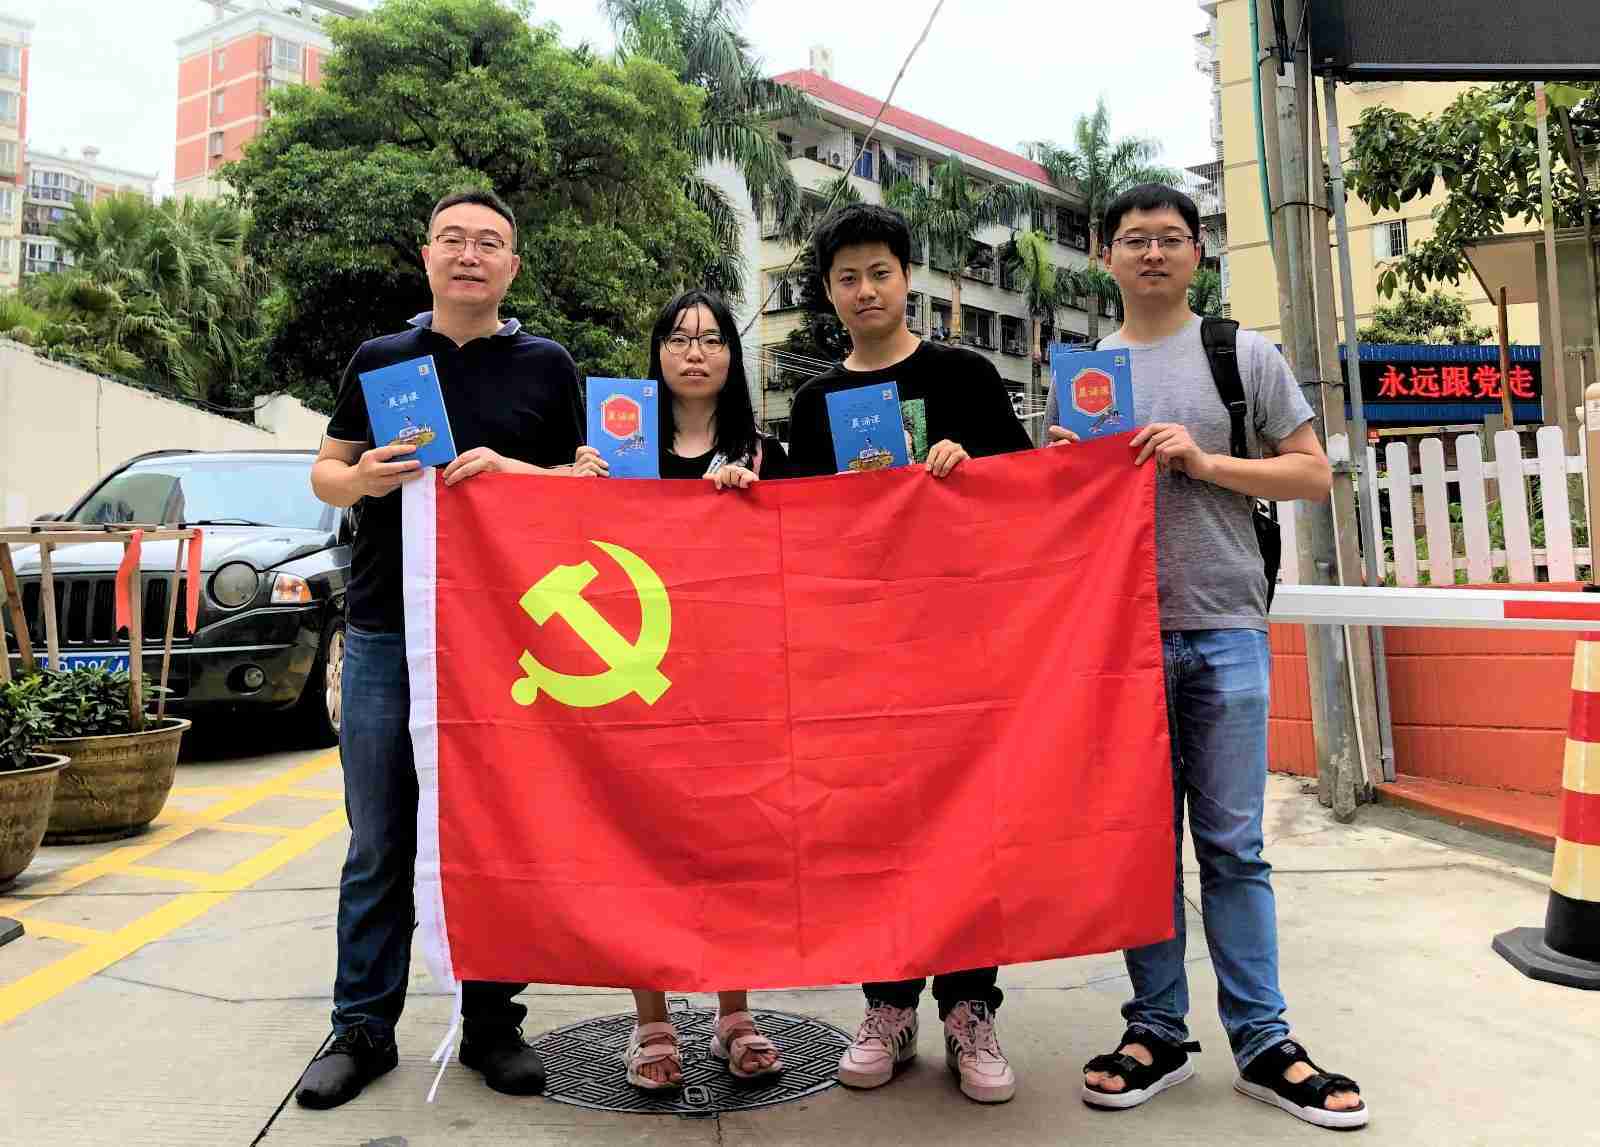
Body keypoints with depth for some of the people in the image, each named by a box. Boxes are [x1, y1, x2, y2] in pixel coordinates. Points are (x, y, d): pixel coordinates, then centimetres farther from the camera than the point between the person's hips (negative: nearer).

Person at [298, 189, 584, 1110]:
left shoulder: (547, 366, 7)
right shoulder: (378, 360, 11)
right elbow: (325, 473, 13)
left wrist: (513, 471, -13)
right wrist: (361, 479, -10)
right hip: (386, 629, 1)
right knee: (380, 844, 7)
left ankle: (492, 1022, 21)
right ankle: (364, 1028, 20)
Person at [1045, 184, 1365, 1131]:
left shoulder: (1246, 355, 8)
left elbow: (1315, 474, 3)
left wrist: (1204, 461, -10)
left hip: (1225, 627, -2)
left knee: (1233, 845, 2)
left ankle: (1263, 1042, 15)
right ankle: (1159, 1031, 19)